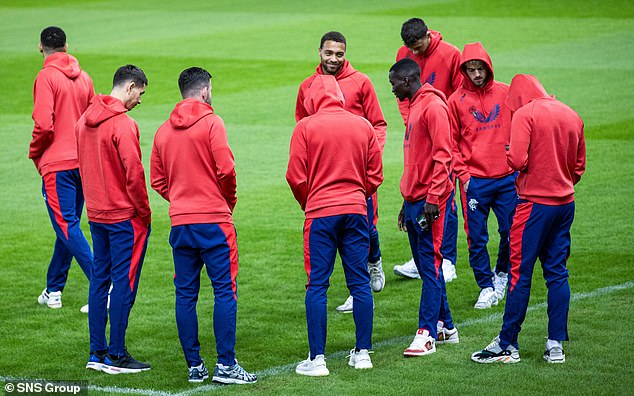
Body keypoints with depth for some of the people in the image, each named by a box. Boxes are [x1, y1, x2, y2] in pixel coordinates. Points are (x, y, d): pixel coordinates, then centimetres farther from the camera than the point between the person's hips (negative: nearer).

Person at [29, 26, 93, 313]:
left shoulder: (47, 77, -12)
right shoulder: (83, 77, 9)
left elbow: (44, 125, -18)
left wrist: (35, 153, -2)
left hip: (57, 163, -7)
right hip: (82, 162, 7)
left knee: (67, 227, -7)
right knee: (68, 225, 15)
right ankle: (53, 291, 24)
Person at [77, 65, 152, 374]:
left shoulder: (84, 121, 8)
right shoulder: (123, 125, -18)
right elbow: (134, 174, -19)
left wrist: (96, 201, 17)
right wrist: (144, 212, -8)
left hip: (96, 215, 8)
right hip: (126, 217, -8)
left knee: (99, 281, 12)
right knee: (124, 283, -2)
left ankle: (97, 352, 16)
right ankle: (116, 356, 0)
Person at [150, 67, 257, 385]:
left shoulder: (164, 131, 10)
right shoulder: (211, 123, -7)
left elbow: (157, 181, 10)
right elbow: (226, 169, -14)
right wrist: (229, 201, 3)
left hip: (180, 223, 5)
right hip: (214, 220, -5)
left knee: (185, 295, 8)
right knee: (225, 290, -2)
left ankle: (194, 365, 9)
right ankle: (226, 364, -7)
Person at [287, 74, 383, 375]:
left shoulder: (305, 127, -4)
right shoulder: (363, 126, 6)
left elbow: (296, 177, -6)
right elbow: (375, 175, 8)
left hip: (320, 213, -3)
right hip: (356, 211, 3)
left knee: (317, 285, -1)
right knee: (360, 283, 8)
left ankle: (316, 359, -4)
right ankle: (363, 353, 11)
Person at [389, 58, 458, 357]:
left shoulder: (433, 106, -11)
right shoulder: (413, 108, 19)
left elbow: (442, 155, -17)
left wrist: (433, 198, -22)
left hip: (430, 201, -10)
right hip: (414, 200, 10)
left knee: (431, 267, -8)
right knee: (425, 267, 12)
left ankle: (427, 334, -9)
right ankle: (445, 326, 19)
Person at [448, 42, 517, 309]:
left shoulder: (507, 93, 3)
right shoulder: (456, 100, 0)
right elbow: (451, 142, 4)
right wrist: (463, 174, -4)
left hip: (507, 177, 1)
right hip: (474, 180, -1)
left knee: (511, 232, 4)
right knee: (477, 238, 0)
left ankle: (502, 274, 29)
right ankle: (486, 287, 13)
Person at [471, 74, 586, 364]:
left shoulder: (525, 114, -11)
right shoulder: (571, 115, 11)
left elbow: (518, 160, -20)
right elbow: (579, 165, 16)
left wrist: (509, 153, 2)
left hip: (535, 203, -7)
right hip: (566, 203, 7)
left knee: (520, 273, -1)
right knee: (557, 272, 9)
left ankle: (507, 345, 3)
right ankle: (556, 345, 9)